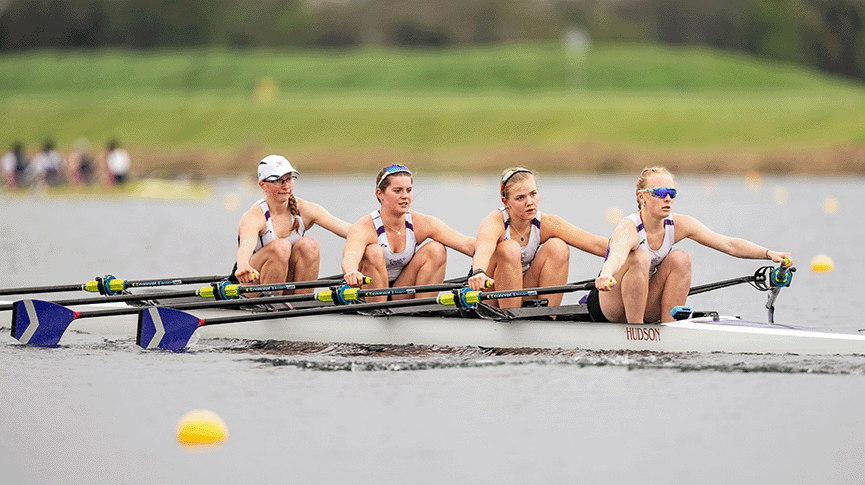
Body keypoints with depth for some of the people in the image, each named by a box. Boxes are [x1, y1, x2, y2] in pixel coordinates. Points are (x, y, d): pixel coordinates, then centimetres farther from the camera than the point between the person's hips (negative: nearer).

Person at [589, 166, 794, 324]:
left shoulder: (678, 225, -8)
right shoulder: (628, 230, -26)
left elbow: (728, 244, -15)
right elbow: (616, 256, -50)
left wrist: (768, 253, -28)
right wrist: (606, 276, -73)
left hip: (645, 304, 6)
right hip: (606, 306, -6)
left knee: (680, 259, -18)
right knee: (640, 258, -32)